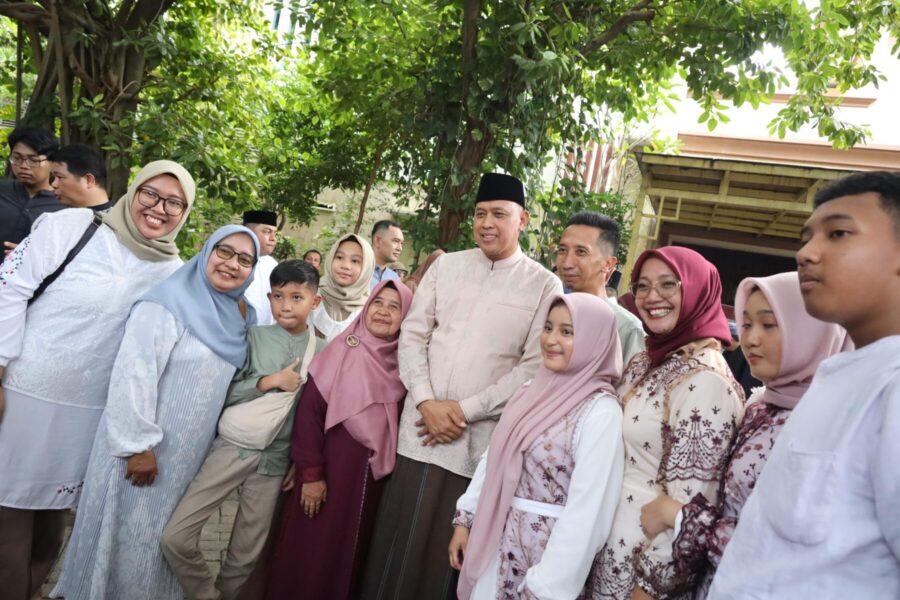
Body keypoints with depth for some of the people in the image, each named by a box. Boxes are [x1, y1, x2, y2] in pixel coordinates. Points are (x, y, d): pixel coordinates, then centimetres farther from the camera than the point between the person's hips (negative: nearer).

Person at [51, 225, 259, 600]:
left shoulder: (232, 317, 5)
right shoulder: (170, 302, -17)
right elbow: (133, 374, -22)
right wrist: (140, 444, -22)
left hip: (188, 454, 7)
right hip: (144, 448, -6)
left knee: (165, 537, 19)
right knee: (131, 534, 8)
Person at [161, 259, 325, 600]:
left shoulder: (323, 351, 0)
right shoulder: (254, 337, -1)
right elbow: (225, 393, -5)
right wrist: (269, 381, -15)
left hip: (277, 459, 1)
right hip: (234, 446, 0)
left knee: (246, 555, 11)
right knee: (175, 537, -7)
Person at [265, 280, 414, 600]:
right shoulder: (343, 350, -9)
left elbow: (401, 421, 6)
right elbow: (309, 409, -12)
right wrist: (310, 472, -14)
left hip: (374, 474, 3)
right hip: (330, 468, -3)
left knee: (351, 551, 18)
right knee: (311, 551, 9)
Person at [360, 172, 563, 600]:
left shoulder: (544, 285, -2)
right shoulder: (445, 266, 7)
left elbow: (535, 366, -7)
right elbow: (412, 334, 5)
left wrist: (466, 409, -11)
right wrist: (426, 402, -8)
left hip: (482, 439, -2)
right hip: (421, 428, 3)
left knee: (449, 547, 9)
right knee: (400, 539, 11)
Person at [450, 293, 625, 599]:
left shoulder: (601, 410, -19)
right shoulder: (536, 388, 3)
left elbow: (587, 509, -21)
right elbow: (493, 457, 7)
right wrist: (465, 518, 8)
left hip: (547, 547, -6)